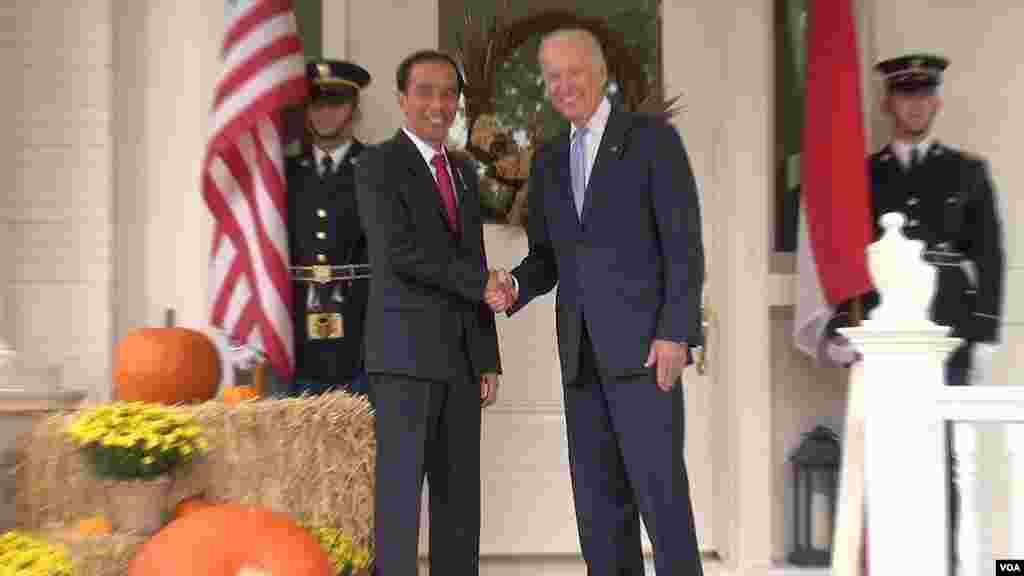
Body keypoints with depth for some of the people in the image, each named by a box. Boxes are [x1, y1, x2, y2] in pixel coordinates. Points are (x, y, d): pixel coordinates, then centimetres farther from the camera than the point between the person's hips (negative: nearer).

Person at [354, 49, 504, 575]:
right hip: (405, 351, -7)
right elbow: (400, 252, -19)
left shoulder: (463, 173, 18)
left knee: (459, 492, 6)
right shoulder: (377, 166, -5)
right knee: (401, 484, -8)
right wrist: (480, 283, -9)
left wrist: (489, 361, 12)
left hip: (460, 354, 7)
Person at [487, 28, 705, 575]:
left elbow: (684, 243, -8)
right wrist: (513, 289, -5)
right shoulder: (549, 160, 16)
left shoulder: (653, 137, -3)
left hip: (644, 341, -6)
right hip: (582, 351, 6)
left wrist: (675, 333, -17)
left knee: (659, 488, -8)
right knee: (598, 497, 7)